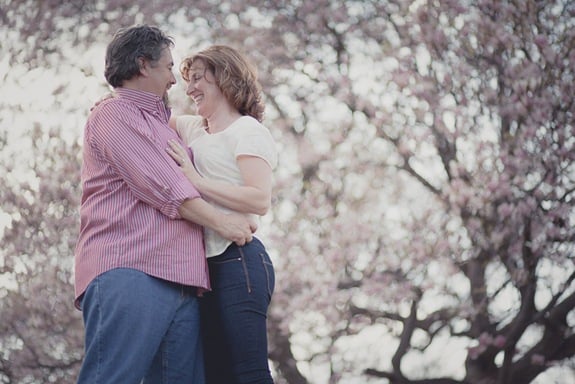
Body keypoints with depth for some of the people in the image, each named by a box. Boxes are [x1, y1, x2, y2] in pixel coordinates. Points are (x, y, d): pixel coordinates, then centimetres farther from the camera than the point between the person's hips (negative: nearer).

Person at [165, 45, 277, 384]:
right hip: (208, 266, 8)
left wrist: (195, 180, -15)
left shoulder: (248, 130, -2)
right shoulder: (196, 128, 21)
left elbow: (260, 200, -14)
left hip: (238, 262, -8)